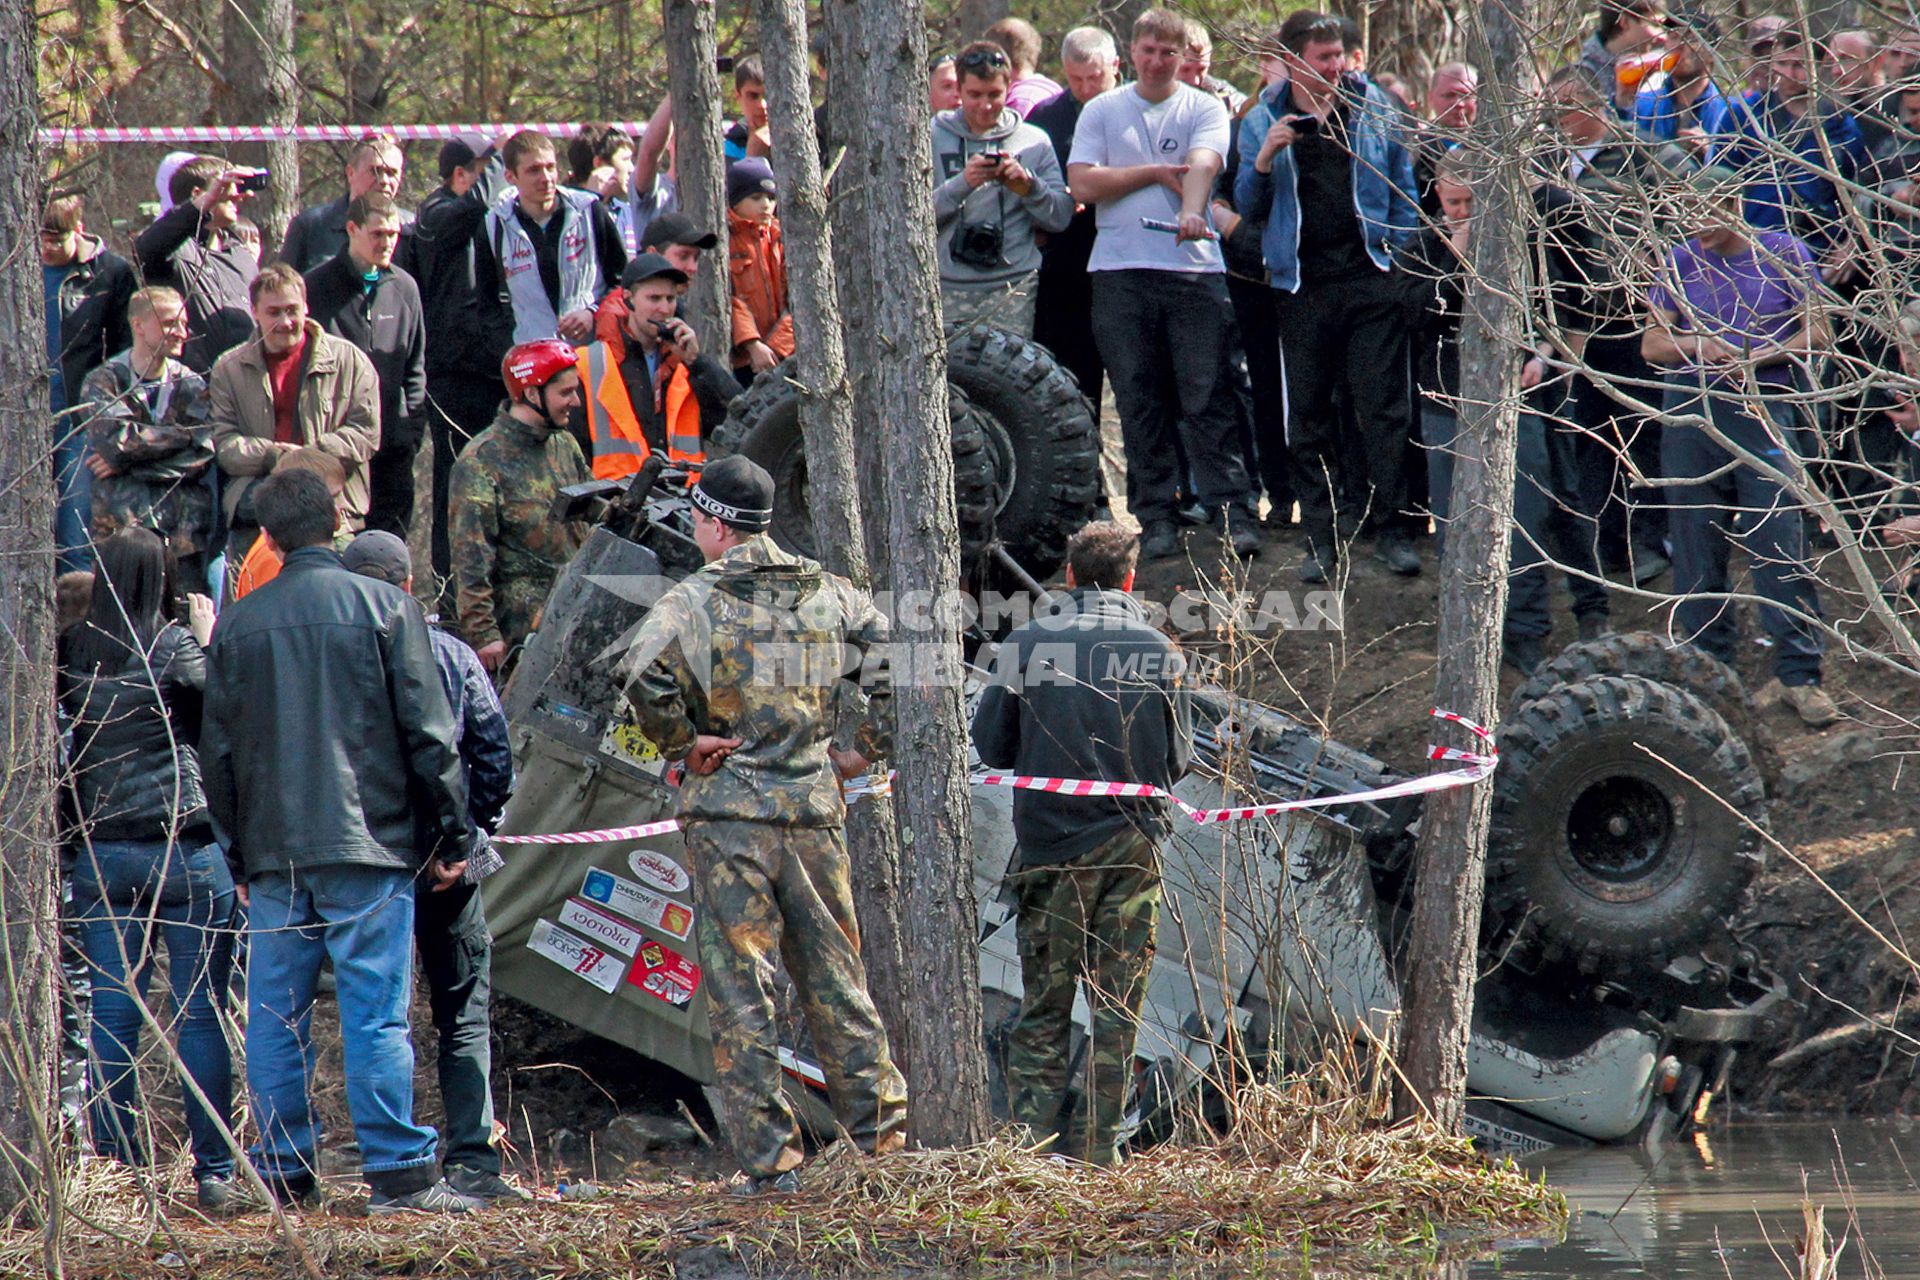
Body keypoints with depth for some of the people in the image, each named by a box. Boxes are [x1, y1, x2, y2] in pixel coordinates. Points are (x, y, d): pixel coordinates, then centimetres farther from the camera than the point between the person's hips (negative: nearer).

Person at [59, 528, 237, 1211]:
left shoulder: (74, 653, 3)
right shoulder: (175, 649, -8)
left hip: (101, 853, 4)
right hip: (189, 848, -4)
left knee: (112, 1017, 7)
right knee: (201, 1014, 0)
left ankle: (115, 1166, 6)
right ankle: (213, 1173, -1)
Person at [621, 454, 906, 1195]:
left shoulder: (696, 599, -7)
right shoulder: (828, 594, 7)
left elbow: (642, 673, -23)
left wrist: (682, 744, -8)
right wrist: (865, 749, 11)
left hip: (727, 810, -4)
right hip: (813, 808, 4)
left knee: (740, 992, 0)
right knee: (835, 977, 13)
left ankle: (768, 1160, -3)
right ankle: (881, 1130, 13)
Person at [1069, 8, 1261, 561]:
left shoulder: (1204, 109, 6)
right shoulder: (1102, 112, 11)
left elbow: (1203, 164, -13)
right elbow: (1083, 184, 0)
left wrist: (1191, 211, -32)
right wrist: (1156, 173, -4)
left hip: (1194, 268, -2)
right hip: (1120, 272, 2)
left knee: (1209, 400, -6)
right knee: (1140, 404, 3)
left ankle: (1232, 512, -6)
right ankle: (1156, 516, 8)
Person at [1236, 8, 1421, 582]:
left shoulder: (1373, 108, 6)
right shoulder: (1262, 121, 6)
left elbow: (1403, 187, 12)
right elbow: (1246, 206, 6)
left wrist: (1403, 257, 2)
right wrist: (1264, 159, -13)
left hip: (1371, 277, -1)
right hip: (1303, 286, 1)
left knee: (1384, 408, -4)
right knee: (1309, 417, 4)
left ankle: (1392, 529, 0)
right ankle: (1320, 539, 9)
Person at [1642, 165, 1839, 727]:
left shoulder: (1784, 255, 3)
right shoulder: (1681, 263, 11)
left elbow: (1816, 333, 2)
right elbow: (1652, 343, 11)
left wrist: (1758, 357, -13)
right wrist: (1697, 345, -9)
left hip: (1763, 412, -3)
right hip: (1690, 415, 3)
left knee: (1781, 547, -9)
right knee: (1697, 553, 4)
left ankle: (1799, 675, -6)